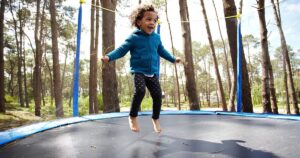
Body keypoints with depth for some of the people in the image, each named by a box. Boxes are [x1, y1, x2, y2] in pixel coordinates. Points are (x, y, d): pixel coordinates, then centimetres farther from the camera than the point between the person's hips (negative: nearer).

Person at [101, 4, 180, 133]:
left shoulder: (156, 37, 9)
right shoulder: (133, 38, -6)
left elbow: (161, 51, 25)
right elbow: (121, 50, -6)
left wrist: (173, 59, 34)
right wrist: (109, 57, -21)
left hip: (153, 72, 5)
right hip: (138, 71, -4)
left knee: (157, 95, -3)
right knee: (140, 91, -27)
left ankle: (155, 118, 21)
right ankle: (133, 117, -4)